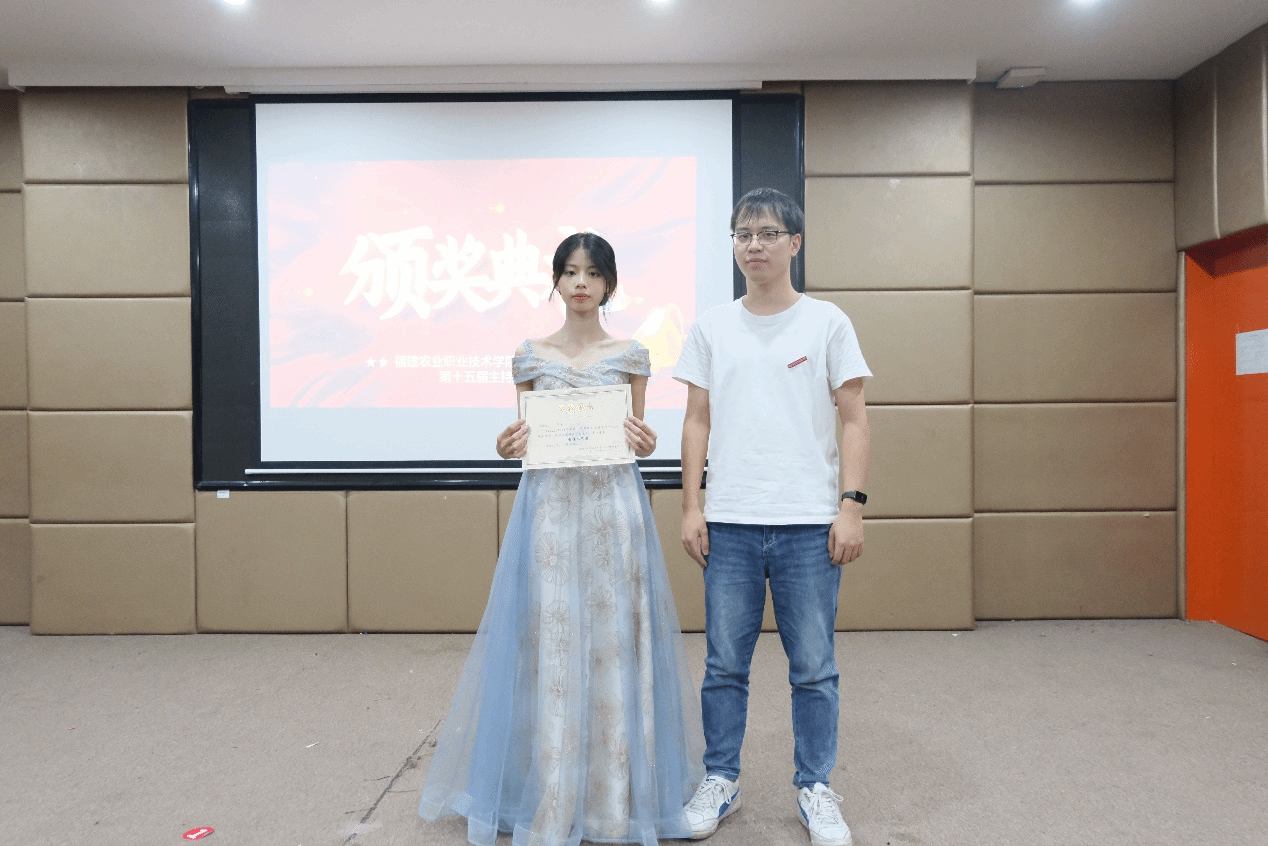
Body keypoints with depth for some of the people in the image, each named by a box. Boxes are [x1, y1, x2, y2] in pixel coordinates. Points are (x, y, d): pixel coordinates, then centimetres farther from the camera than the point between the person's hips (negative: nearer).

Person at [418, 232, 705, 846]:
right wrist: (509, 447, -9)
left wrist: (644, 444, -12)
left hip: (613, 504, 0)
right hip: (549, 504, 1)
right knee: (547, 639, 1)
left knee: (614, 637, 2)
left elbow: (638, 439, 9)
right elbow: (526, 439, 12)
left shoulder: (630, 355, 6)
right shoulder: (531, 356, 8)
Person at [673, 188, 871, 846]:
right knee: (724, 664, 10)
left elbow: (854, 421, 2)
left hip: (810, 523, -1)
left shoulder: (827, 323, 3)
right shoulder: (711, 327, 8)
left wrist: (852, 505, -6)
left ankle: (815, 789, 26)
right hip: (729, 523, 2)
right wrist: (691, 507, 3)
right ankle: (721, 781, 28)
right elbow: (698, 421, 9)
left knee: (813, 668, 8)